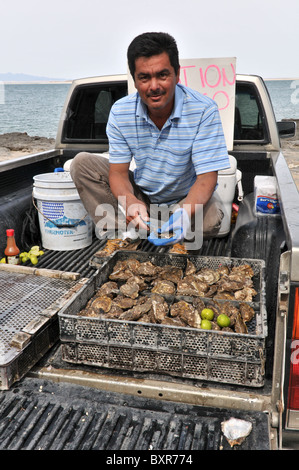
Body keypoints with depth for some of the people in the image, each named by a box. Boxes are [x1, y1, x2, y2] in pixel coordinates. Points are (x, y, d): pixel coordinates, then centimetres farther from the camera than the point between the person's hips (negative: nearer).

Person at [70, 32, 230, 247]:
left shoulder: (203, 110, -20)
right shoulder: (120, 112, -10)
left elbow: (207, 176, -23)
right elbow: (118, 171, -11)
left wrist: (185, 213, -45)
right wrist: (130, 202, -35)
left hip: (186, 199, -2)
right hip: (140, 196, 3)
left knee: (211, 219, -36)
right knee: (82, 162, -14)